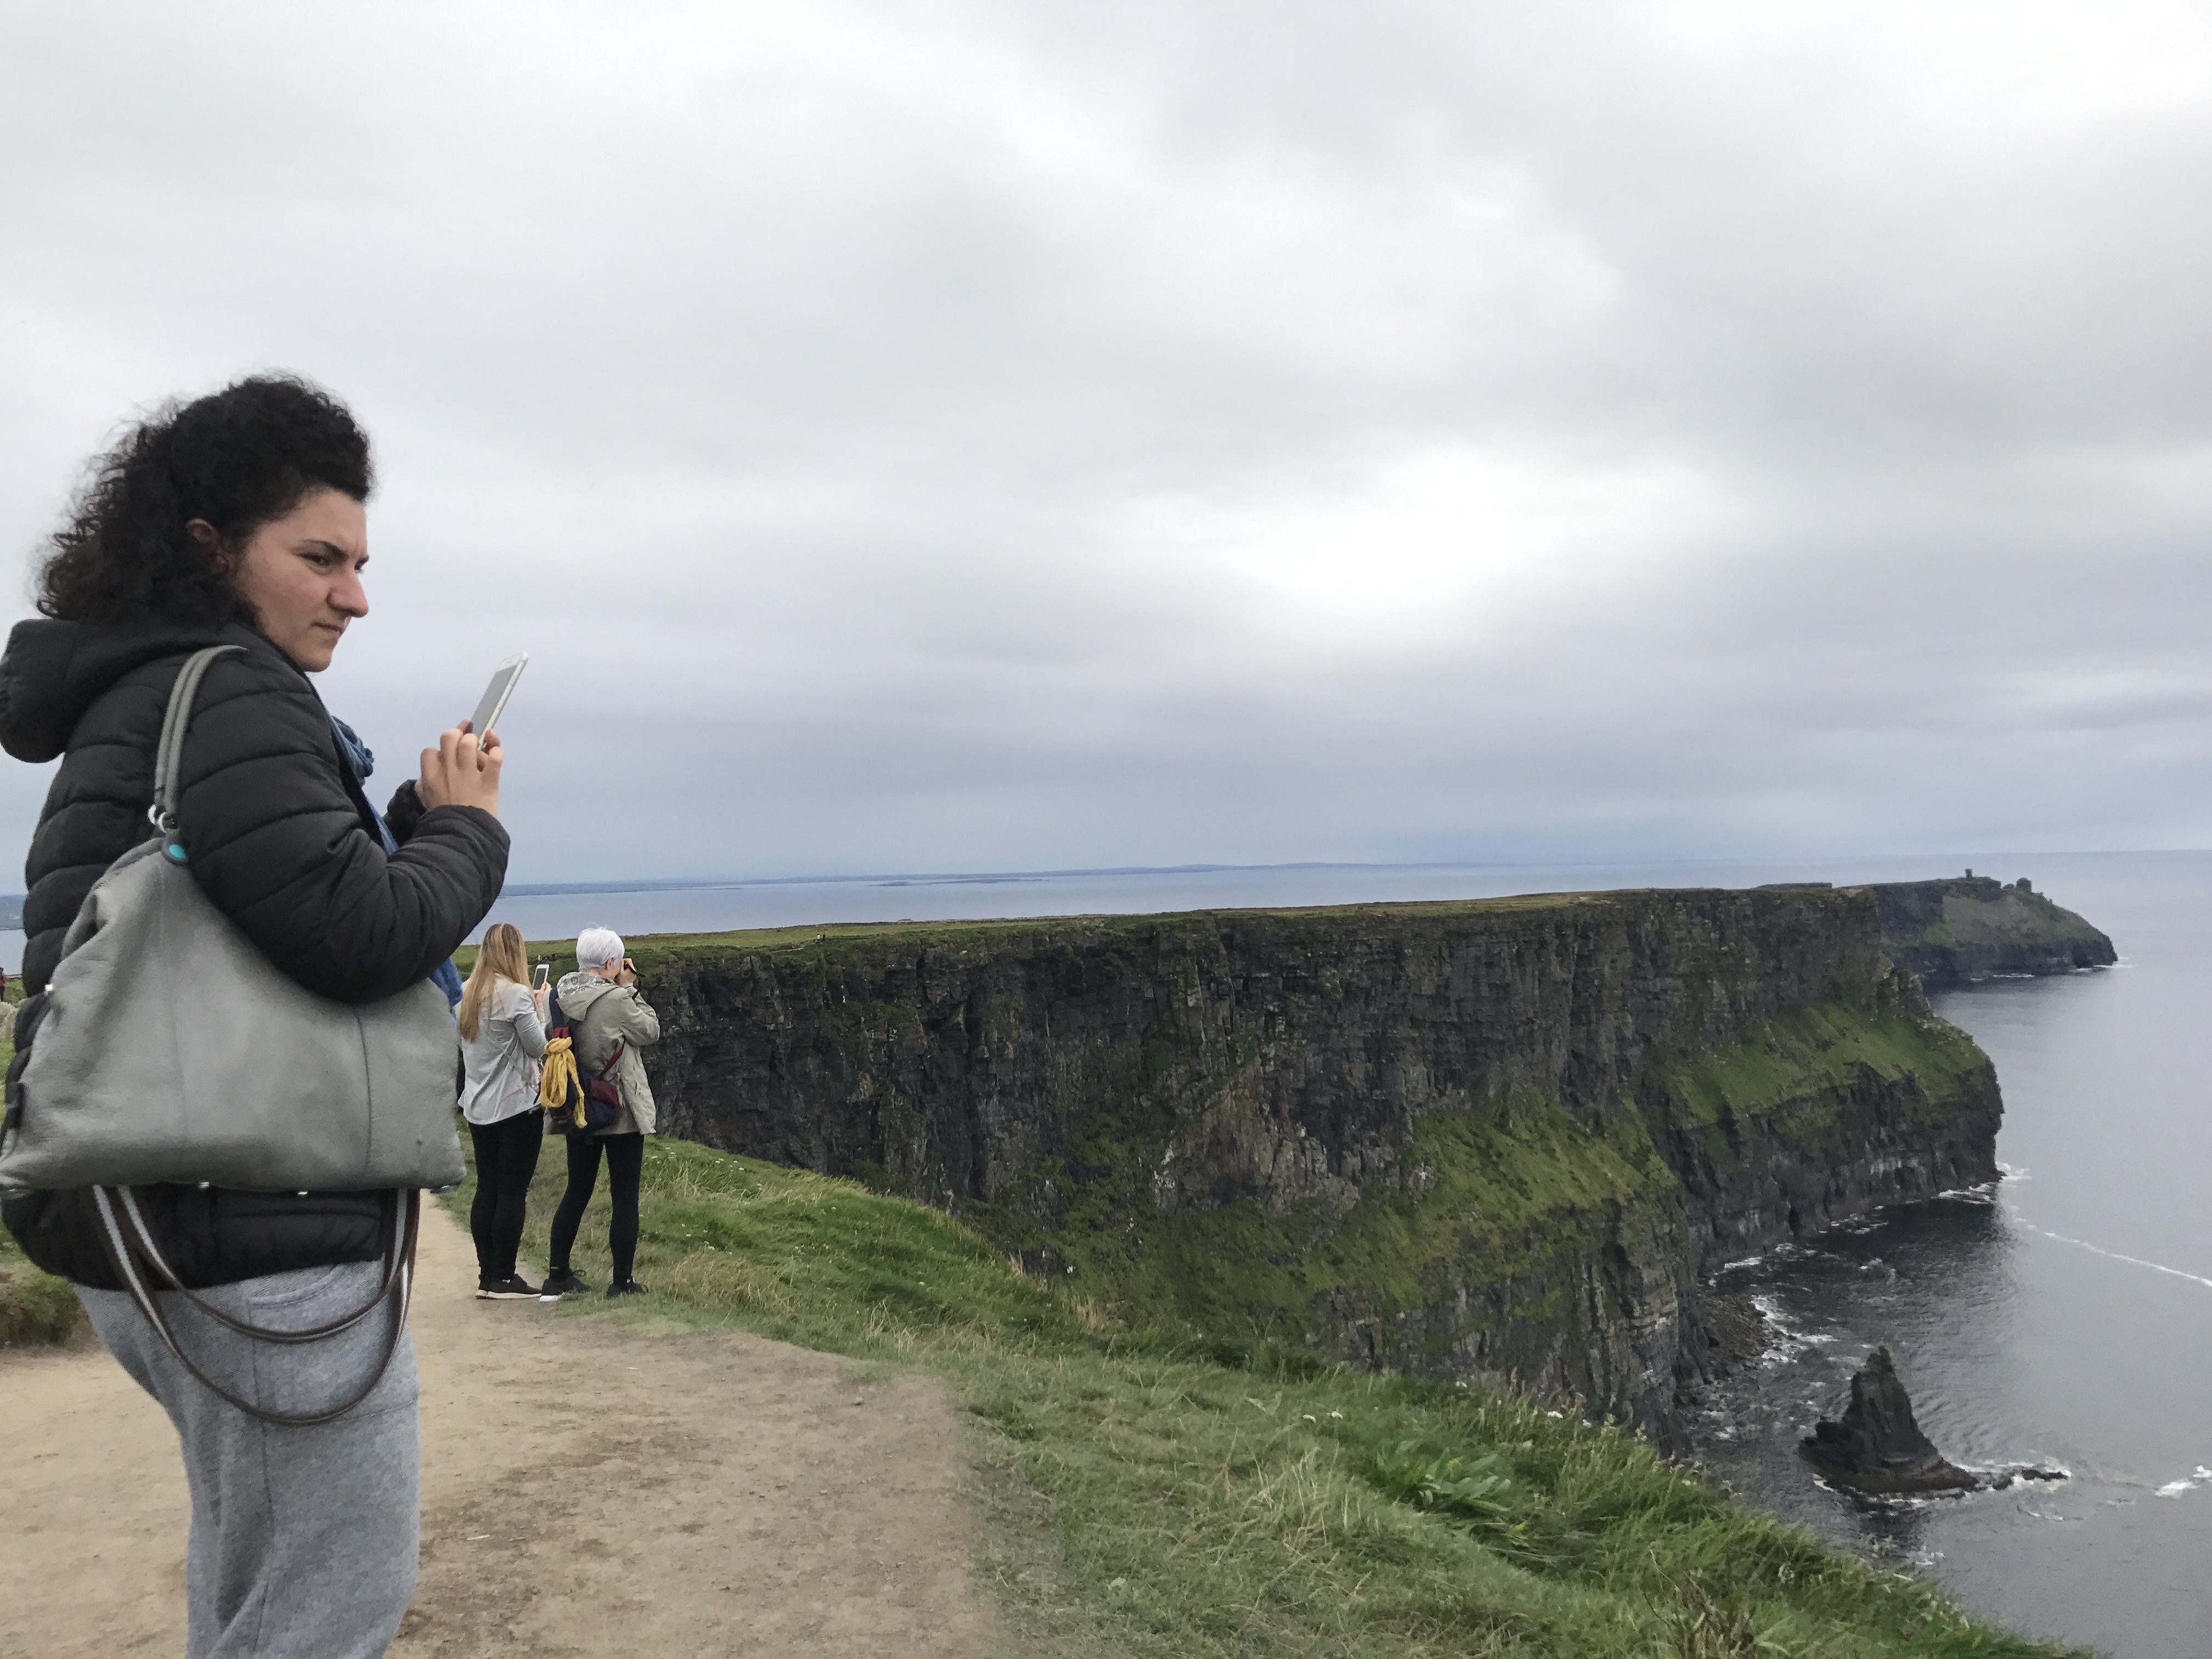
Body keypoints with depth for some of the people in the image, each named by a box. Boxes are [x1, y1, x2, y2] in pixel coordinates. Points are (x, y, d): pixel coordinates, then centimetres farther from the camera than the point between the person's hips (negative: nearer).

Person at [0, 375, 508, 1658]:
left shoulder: (131, 696, 16)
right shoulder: (223, 695, -16)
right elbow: (362, 934, -26)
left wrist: (407, 822, 7)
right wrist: (468, 829, -8)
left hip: (158, 1223, 11)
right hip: (260, 1237, -11)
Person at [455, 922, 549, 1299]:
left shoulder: (466, 994, 7)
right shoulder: (516, 994, -15)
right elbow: (538, 1047, -12)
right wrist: (539, 1008, 2)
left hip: (479, 1107, 7)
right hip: (517, 1105, -7)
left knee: (486, 1190, 11)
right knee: (513, 1192, -1)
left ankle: (487, 1275, 15)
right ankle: (503, 1279, 1)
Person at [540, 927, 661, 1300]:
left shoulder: (561, 994, 1)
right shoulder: (616, 1000, -20)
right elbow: (651, 1032, -6)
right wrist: (629, 988, -3)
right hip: (622, 1114, -7)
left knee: (577, 1192, 17)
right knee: (625, 1196, 3)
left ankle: (558, 1277, 21)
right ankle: (623, 1283, 8)